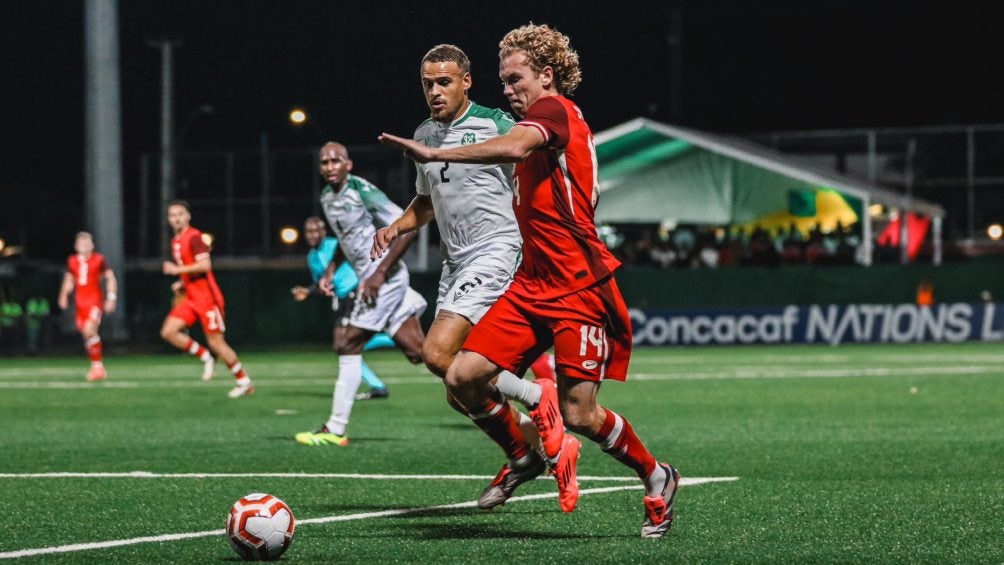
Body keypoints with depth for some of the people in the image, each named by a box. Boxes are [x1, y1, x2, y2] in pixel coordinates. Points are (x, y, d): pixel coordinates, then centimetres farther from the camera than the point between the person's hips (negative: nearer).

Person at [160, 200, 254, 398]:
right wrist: (182, 284, 11)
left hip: (206, 297, -9)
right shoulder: (176, 241, 15)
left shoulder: (194, 237, -12)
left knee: (216, 342, -6)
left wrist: (177, 270, -18)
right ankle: (206, 357, 6)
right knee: (168, 332, -7)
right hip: (190, 298, 9)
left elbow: (204, 265, -23)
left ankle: (243, 381, 7)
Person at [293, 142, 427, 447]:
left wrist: (380, 273, -21)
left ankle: (335, 430, -6)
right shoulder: (327, 196, 11)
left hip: (385, 278, -9)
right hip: (369, 279, 9)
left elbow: (407, 228, -18)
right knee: (418, 351, 5)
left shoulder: (362, 191, -16)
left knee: (348, 344, -10)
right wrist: (330, 271, 14)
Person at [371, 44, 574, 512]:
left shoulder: (495, 124, -7)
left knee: (437, 354, -22)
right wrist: (397, 227, 8)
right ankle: (522, 455, 24)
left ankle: (539, 400, -6)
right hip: (455, 263, 8)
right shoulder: (424, 135, 14)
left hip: (495, 252, -7)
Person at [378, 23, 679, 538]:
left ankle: (657, 479, 15)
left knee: (579, 413, -10)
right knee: (463, 377, -6)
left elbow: (514, 147, -32)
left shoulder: (554, 109, -10)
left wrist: (435, 154, -38)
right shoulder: (542, 124, 19)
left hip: (579, 288, -9)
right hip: (533, 284, 9)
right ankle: (525, 454, 19)